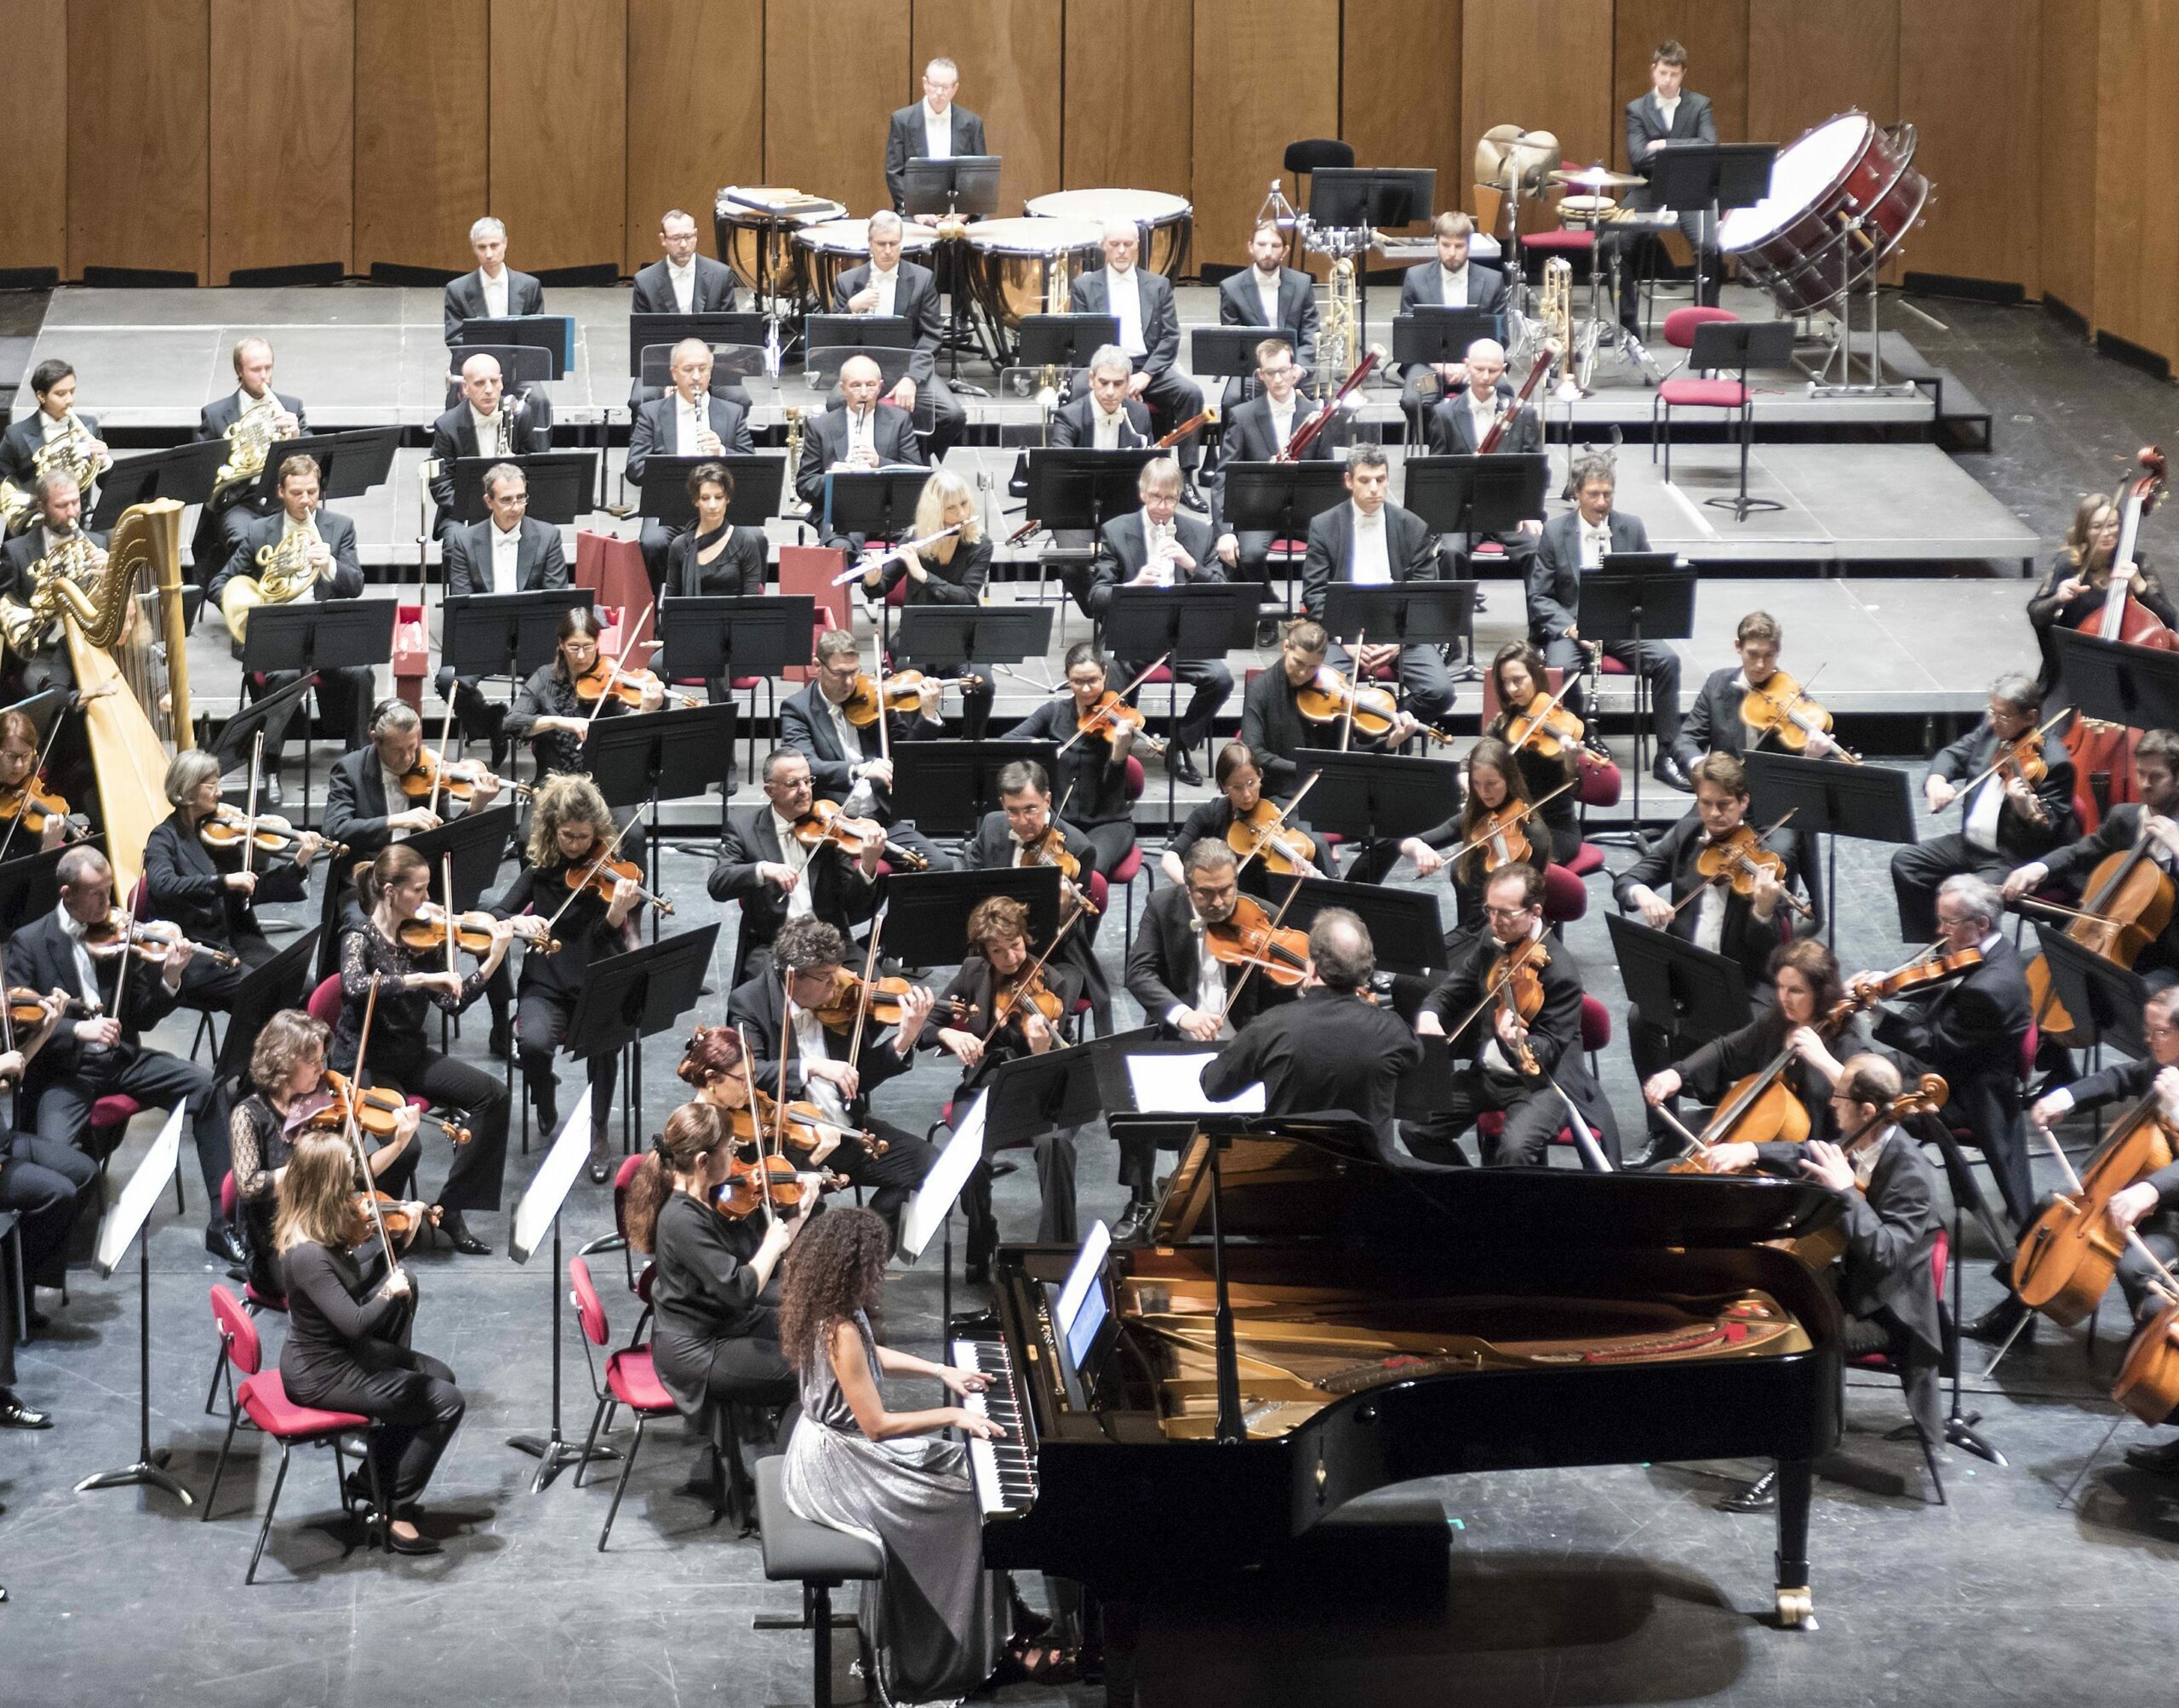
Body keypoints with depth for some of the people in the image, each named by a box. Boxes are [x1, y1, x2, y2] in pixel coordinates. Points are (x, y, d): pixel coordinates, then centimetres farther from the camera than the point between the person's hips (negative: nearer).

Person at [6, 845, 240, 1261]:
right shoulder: (29, 944, -4)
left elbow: (143, 1019, 6)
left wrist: (170, 979, -14)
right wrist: (77, 1030, -26)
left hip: (119, 1058, 4)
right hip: (62, 1071, -4)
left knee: (206, 1086, -17)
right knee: (56, 1149, -32)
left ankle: (223, 1221, -13)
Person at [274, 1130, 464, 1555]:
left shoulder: (318, 1230, -3)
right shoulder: (308, 1255, -32)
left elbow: (356, 1276, 12)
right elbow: (355, 1322, -35)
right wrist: (389, 1293, -19)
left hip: (336, 1353, 10)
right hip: (321, 1376, -10)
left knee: (436, 1374, 23)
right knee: (446, 1403, -5)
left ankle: (374, 1476, 30)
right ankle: (398, 1513, 5)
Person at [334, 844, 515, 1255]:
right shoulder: (361, 936, -13)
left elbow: (451, 1001, 0)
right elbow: (356, 987, -34)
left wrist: (493, 960, -11)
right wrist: (421, 978, -37)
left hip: (410, 1056, 6)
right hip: (364, 1063, -6)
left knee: (492, 1094, -13)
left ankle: (451, 1208, -7)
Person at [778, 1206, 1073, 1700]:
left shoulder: (832, 1308, 0)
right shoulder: (842, 1332, -30)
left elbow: (868, 1359, 19)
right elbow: (877, 1424, -27)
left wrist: (941, 1371, 13)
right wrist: (951, 1415, -20)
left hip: (837, 1443, 10)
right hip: (838, 1468, -10)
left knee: (962, 1469, 11)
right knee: (970, 1502, -5)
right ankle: (1002, 1644, 5)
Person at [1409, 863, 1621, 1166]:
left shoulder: (1559, 971, -21)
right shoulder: (1490, 941, 1)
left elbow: (1549, 1049, -19)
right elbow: (1451, 990, 10)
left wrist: (1519, 1042, -42)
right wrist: (1429, 1014, -15)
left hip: (1539, 1082, -7)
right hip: (1485, 1073, 7)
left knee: (1515, 1149, -34)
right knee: (1414, 1128, -4)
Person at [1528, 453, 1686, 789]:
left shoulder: (1631, 528, 6)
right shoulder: (1554, 532, 0)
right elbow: (1539, 597, -1)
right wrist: (1570, 627, -18)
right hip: (1570, 626, -2)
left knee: (1667, 659, -24)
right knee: (1561, 667, -35)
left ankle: (1666, 755, -16)